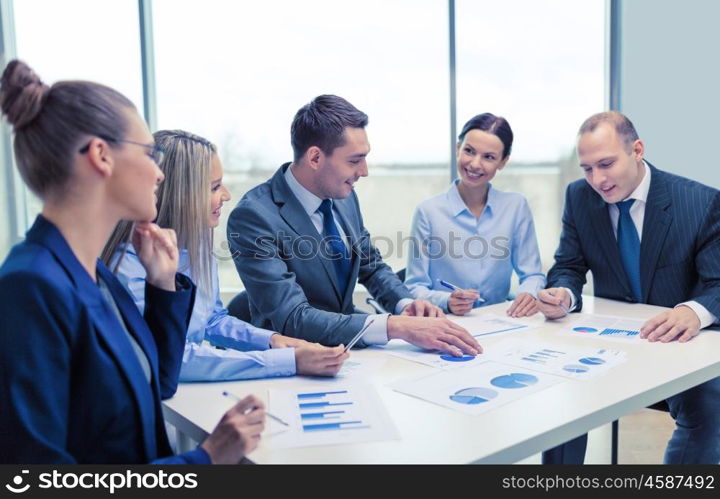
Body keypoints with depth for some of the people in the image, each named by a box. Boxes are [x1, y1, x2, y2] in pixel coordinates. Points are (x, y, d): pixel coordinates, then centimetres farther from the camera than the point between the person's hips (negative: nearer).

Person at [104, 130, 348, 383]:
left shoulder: (196, 243, 2)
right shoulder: (131, 264, -21)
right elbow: (176, 358, -26)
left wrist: (271, 340, -3)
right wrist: (292, 361, -28)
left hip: (196, 388, 7)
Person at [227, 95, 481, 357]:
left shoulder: (344, 196, 0)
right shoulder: (254, 216, -22)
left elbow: (372, 266, 14)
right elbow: (293, 318, -28)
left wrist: (406, 304, -7)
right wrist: (394, 326, -37)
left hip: (349, 340, 7)